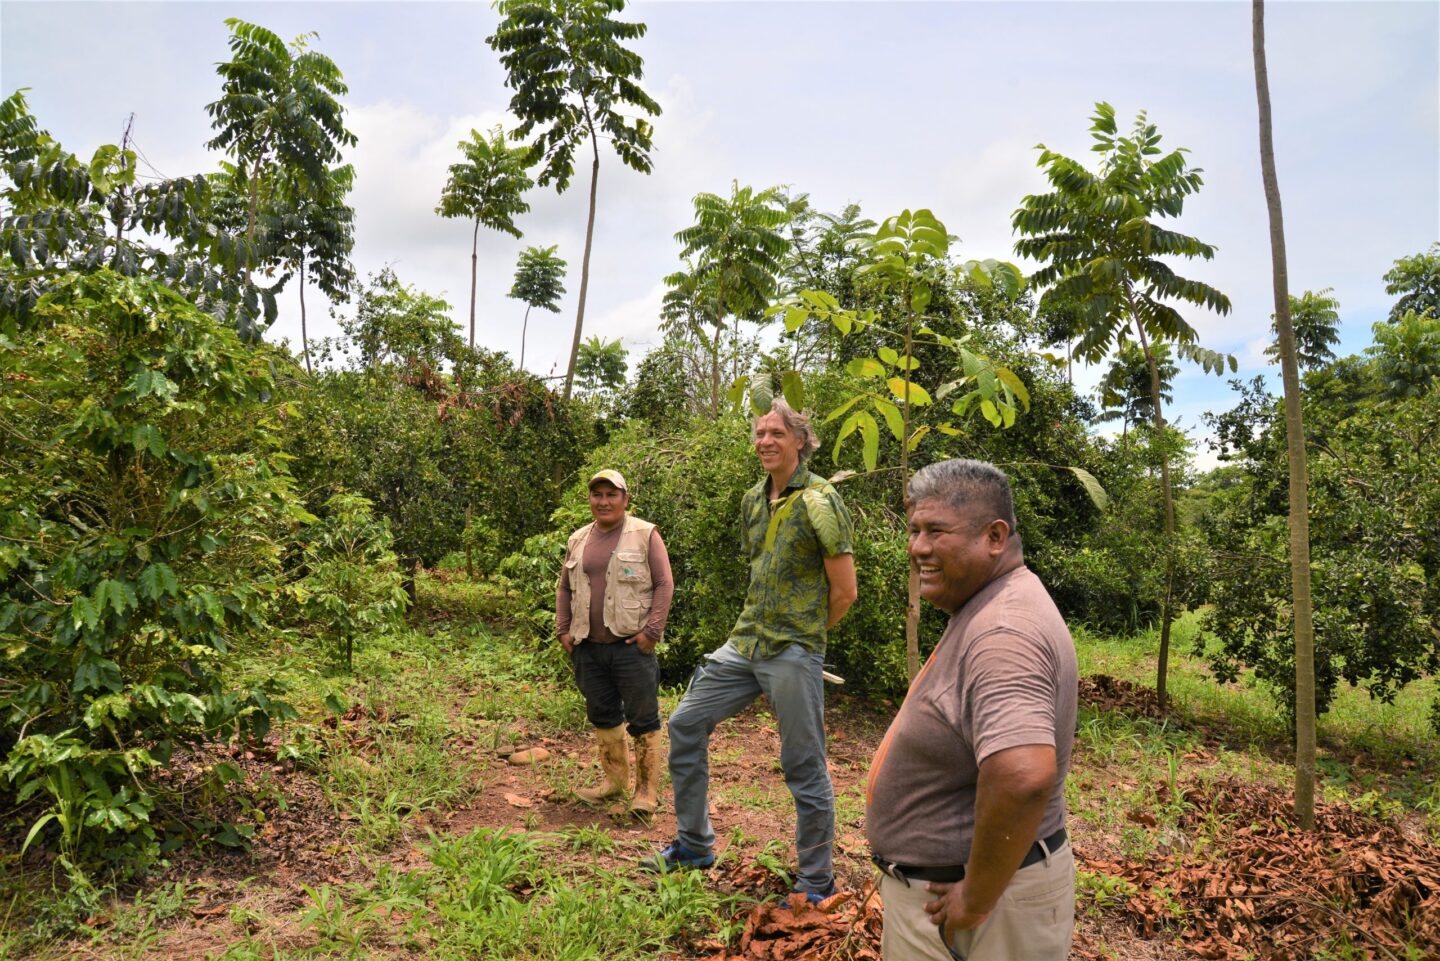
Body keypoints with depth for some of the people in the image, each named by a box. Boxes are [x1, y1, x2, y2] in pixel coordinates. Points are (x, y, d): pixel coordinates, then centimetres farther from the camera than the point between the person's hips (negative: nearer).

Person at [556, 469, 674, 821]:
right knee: (602, 714, 14)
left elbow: (664, 585, -6)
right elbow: (564, 587, 18)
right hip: (589, 646, 5)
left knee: (643, 718, -1)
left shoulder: (645, 535, -3)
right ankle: (614, 779, 28)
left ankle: (647, 790, 8)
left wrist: (651, 631, -13)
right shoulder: (578, 540, 12)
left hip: (631, 644, -5)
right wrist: (563, 630, 8)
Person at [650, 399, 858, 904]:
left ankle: (817, 884, 20)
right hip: (744, 643, 8)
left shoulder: (819, 500, -12)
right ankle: (695, 843, 27)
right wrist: (765, 624, 13)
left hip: (794, 654, -8)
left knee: (805, 769, 3)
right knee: (685, 723, 11)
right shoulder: (752, 500, 10)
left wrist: (802, 635, 2)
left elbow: (844, 591, -11)